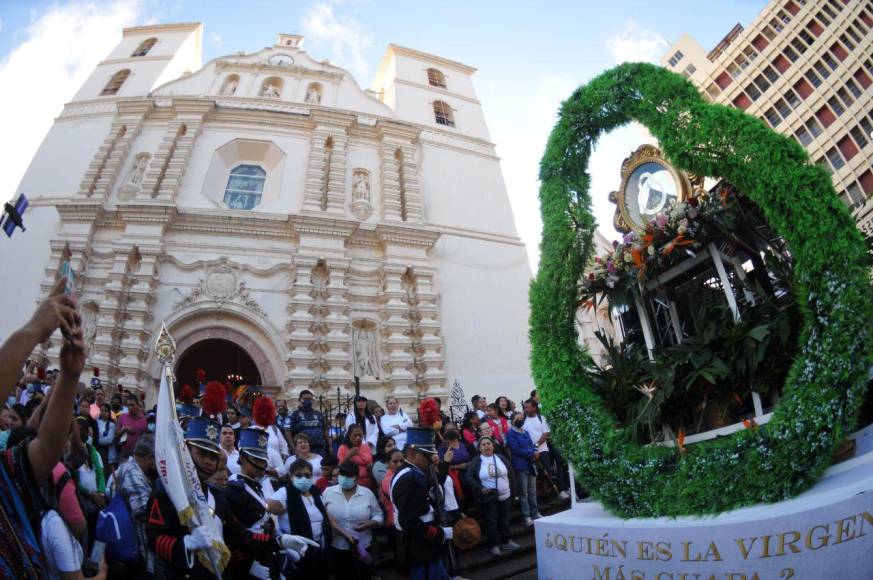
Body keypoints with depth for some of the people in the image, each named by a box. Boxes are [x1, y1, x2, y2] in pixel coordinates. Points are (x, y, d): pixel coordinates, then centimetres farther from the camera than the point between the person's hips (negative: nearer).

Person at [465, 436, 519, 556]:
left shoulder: (500, 457, 2)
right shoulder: (476, 461, -10)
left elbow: (510, 471, 10)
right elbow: (469, 477, -13)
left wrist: (510, 485, 3)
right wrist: (480, 488, -20)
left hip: (504, 495, 4)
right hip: (488, 497, -4)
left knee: (504, 519, 15)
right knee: (492, 521, 2)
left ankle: (506, 541, 30)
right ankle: (494, 545, 15)